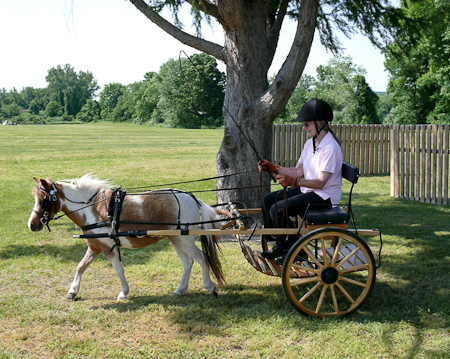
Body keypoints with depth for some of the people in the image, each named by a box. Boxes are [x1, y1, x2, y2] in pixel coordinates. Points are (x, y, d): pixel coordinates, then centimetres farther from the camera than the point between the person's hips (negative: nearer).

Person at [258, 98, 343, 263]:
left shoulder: (330, 147, -21)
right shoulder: (310, 143, 8)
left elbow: (320, 182, -26)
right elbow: (298, 171, 10)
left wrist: (293, 181, -37)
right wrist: (273, 168, 2)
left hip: (325, 196, -10)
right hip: (307, 190, 10)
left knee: (278, 209, -21)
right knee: (268, 200, 5)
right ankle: (280, 245, 13)